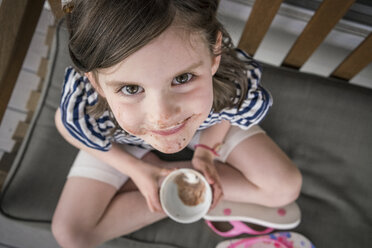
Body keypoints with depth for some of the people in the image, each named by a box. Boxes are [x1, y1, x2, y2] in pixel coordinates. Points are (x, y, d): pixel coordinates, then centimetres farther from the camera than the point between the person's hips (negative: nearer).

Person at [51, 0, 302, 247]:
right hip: (121, 140, 0)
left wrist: (206, 151, -20)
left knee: (285, 188, -6)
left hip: (206, 126, 2)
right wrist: (134, 169, -18)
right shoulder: (82, 112, -40)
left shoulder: (239, 87, -38)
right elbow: (64, 122, -14)